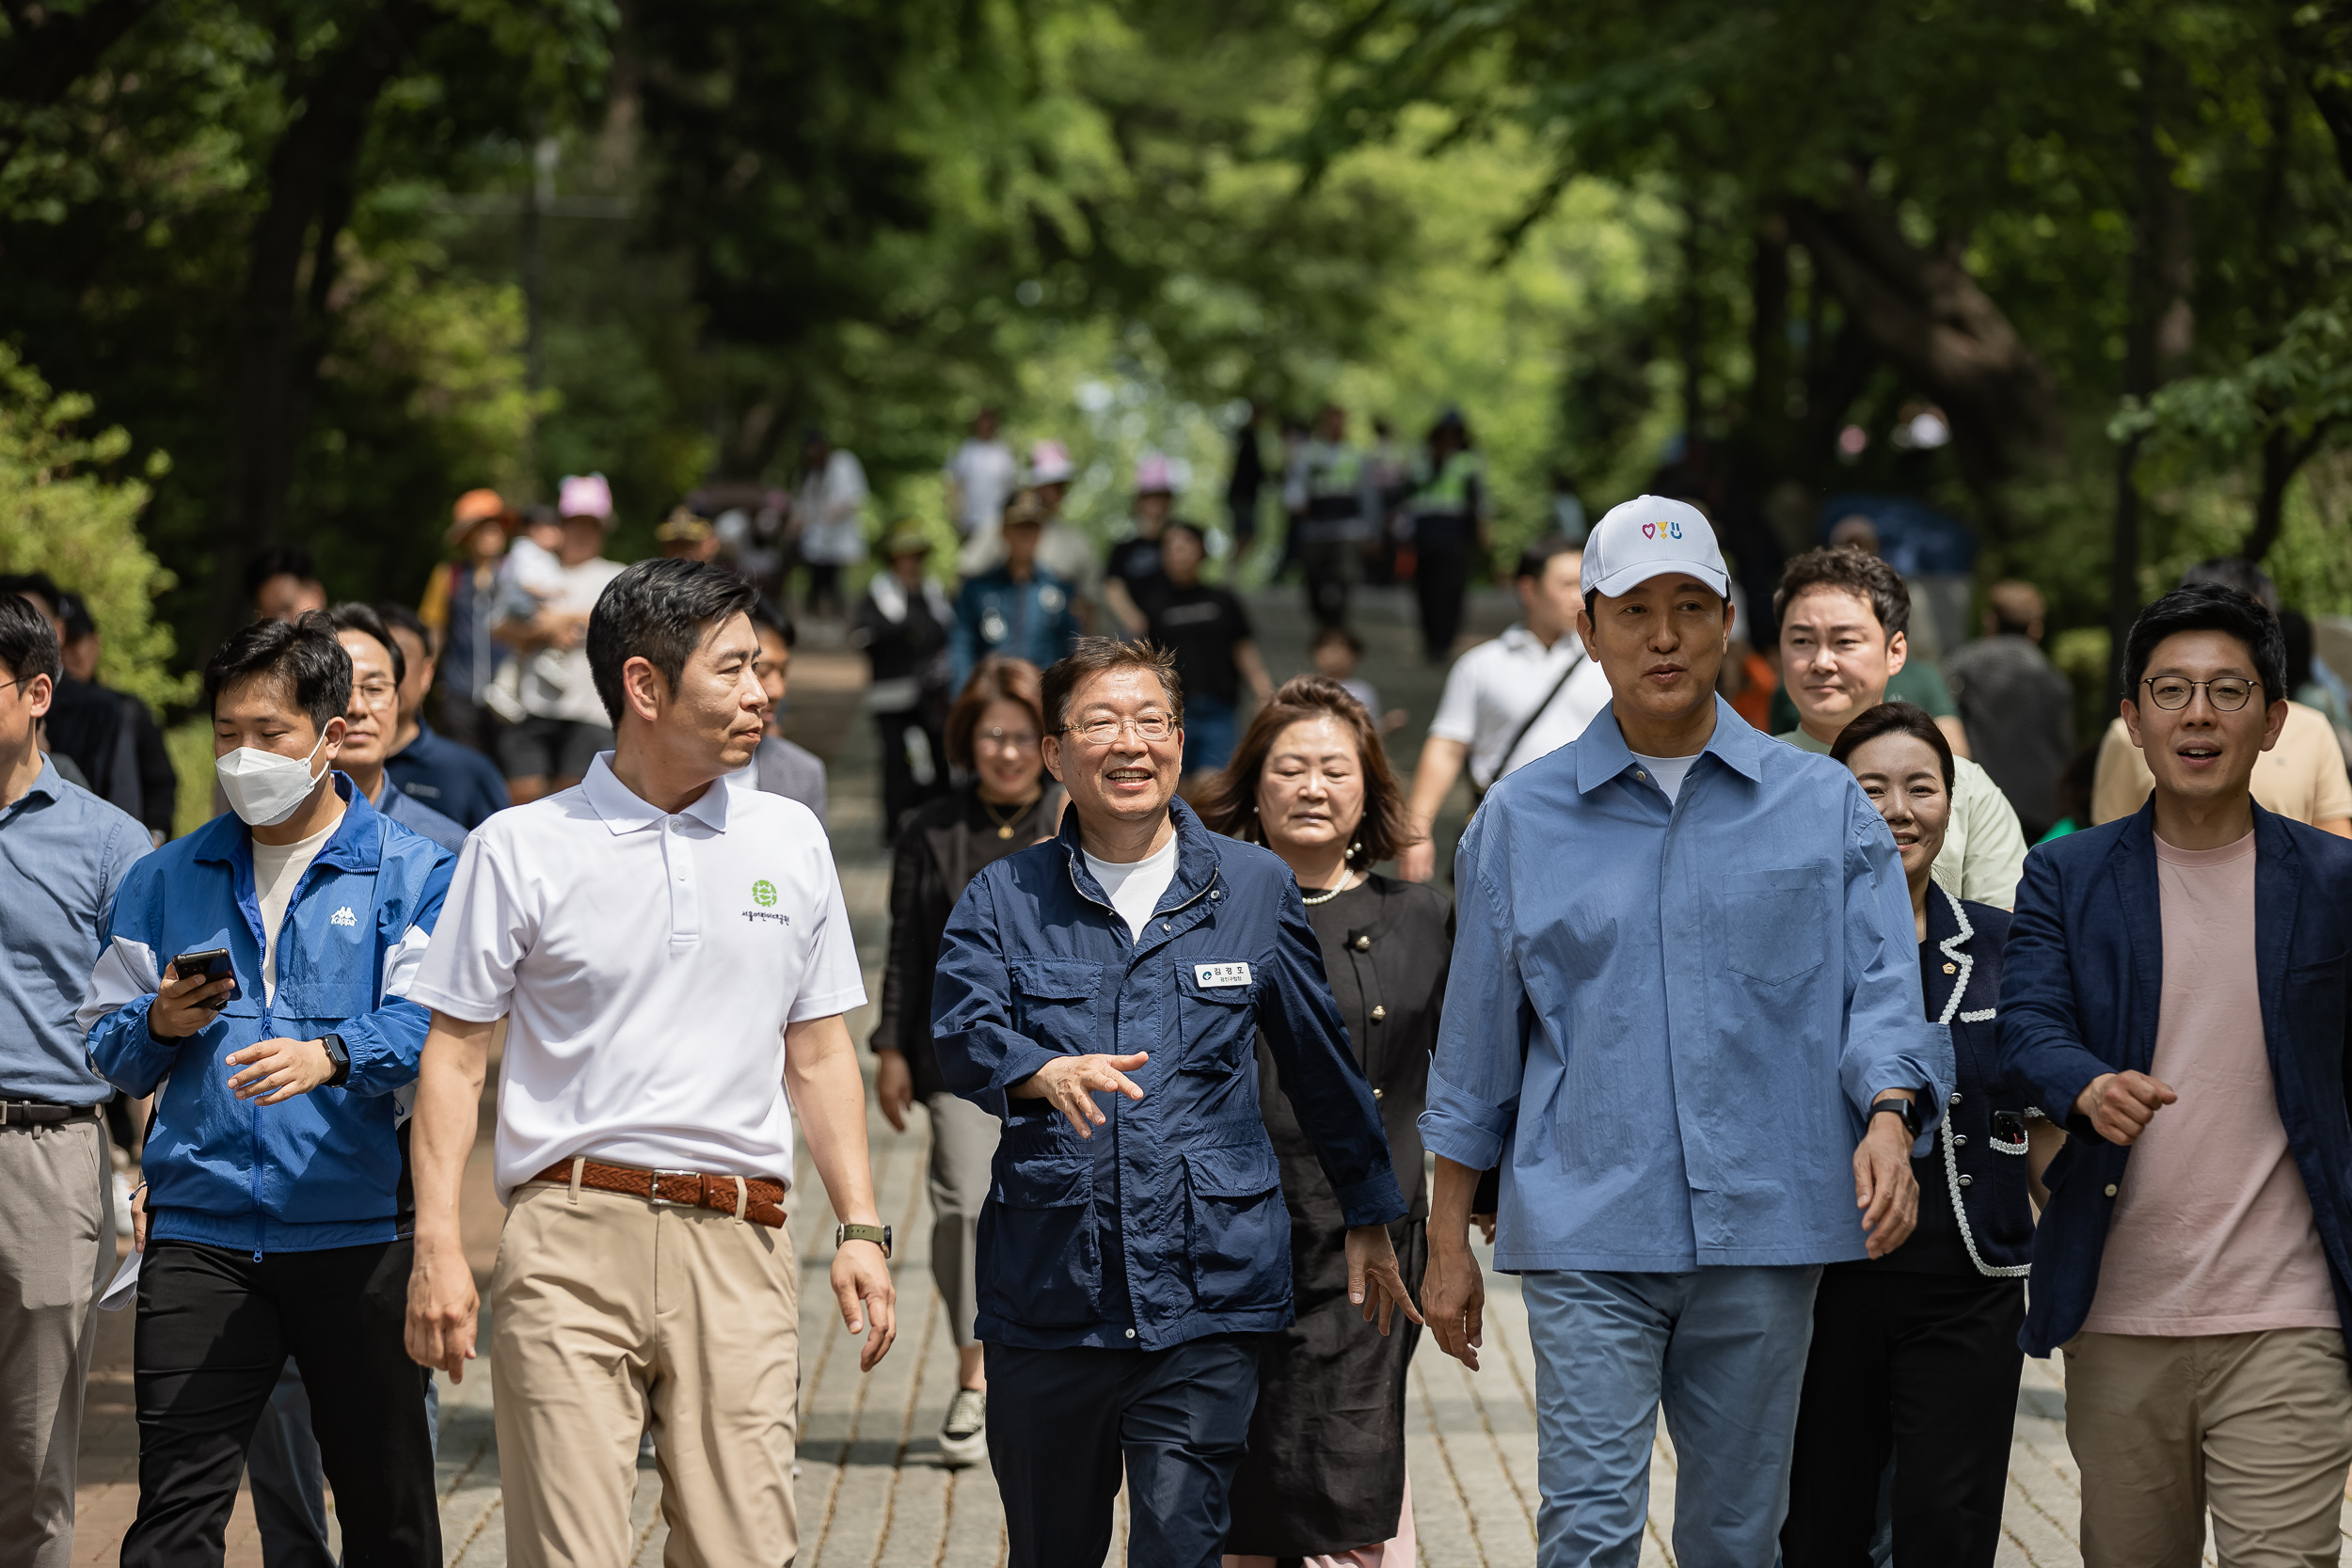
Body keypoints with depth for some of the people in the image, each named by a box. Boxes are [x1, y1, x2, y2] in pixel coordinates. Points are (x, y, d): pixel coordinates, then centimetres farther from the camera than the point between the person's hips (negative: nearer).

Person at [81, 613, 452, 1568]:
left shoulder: (414, 875, 3)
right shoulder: (166, 880, 13)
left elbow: (429, 1024, -13)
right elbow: (108, 1051, 13)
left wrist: (332, 1053, -31)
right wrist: (157, 1025, -9)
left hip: (359, 1229, -2)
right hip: (200, 1229, 2)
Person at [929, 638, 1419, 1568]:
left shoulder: (1255, 889, 8)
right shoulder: (1004, 899, 7)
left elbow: (1321, 1063, 17)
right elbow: (960, 1030, -9)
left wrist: (1370, 1220, 23)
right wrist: (1044, 1072, -31)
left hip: (1206, 1296, -1)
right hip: (1046, 1297, 1)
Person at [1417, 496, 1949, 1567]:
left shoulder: (1825, 806, 7)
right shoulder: (1521, 819, 8)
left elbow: (1882, 990, 1)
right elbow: (1476, 1047, 11)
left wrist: (1890, 1118, -20)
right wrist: (1449, 1244, 10)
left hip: (1765, 1230, 1)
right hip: (1586, 1234, -1)